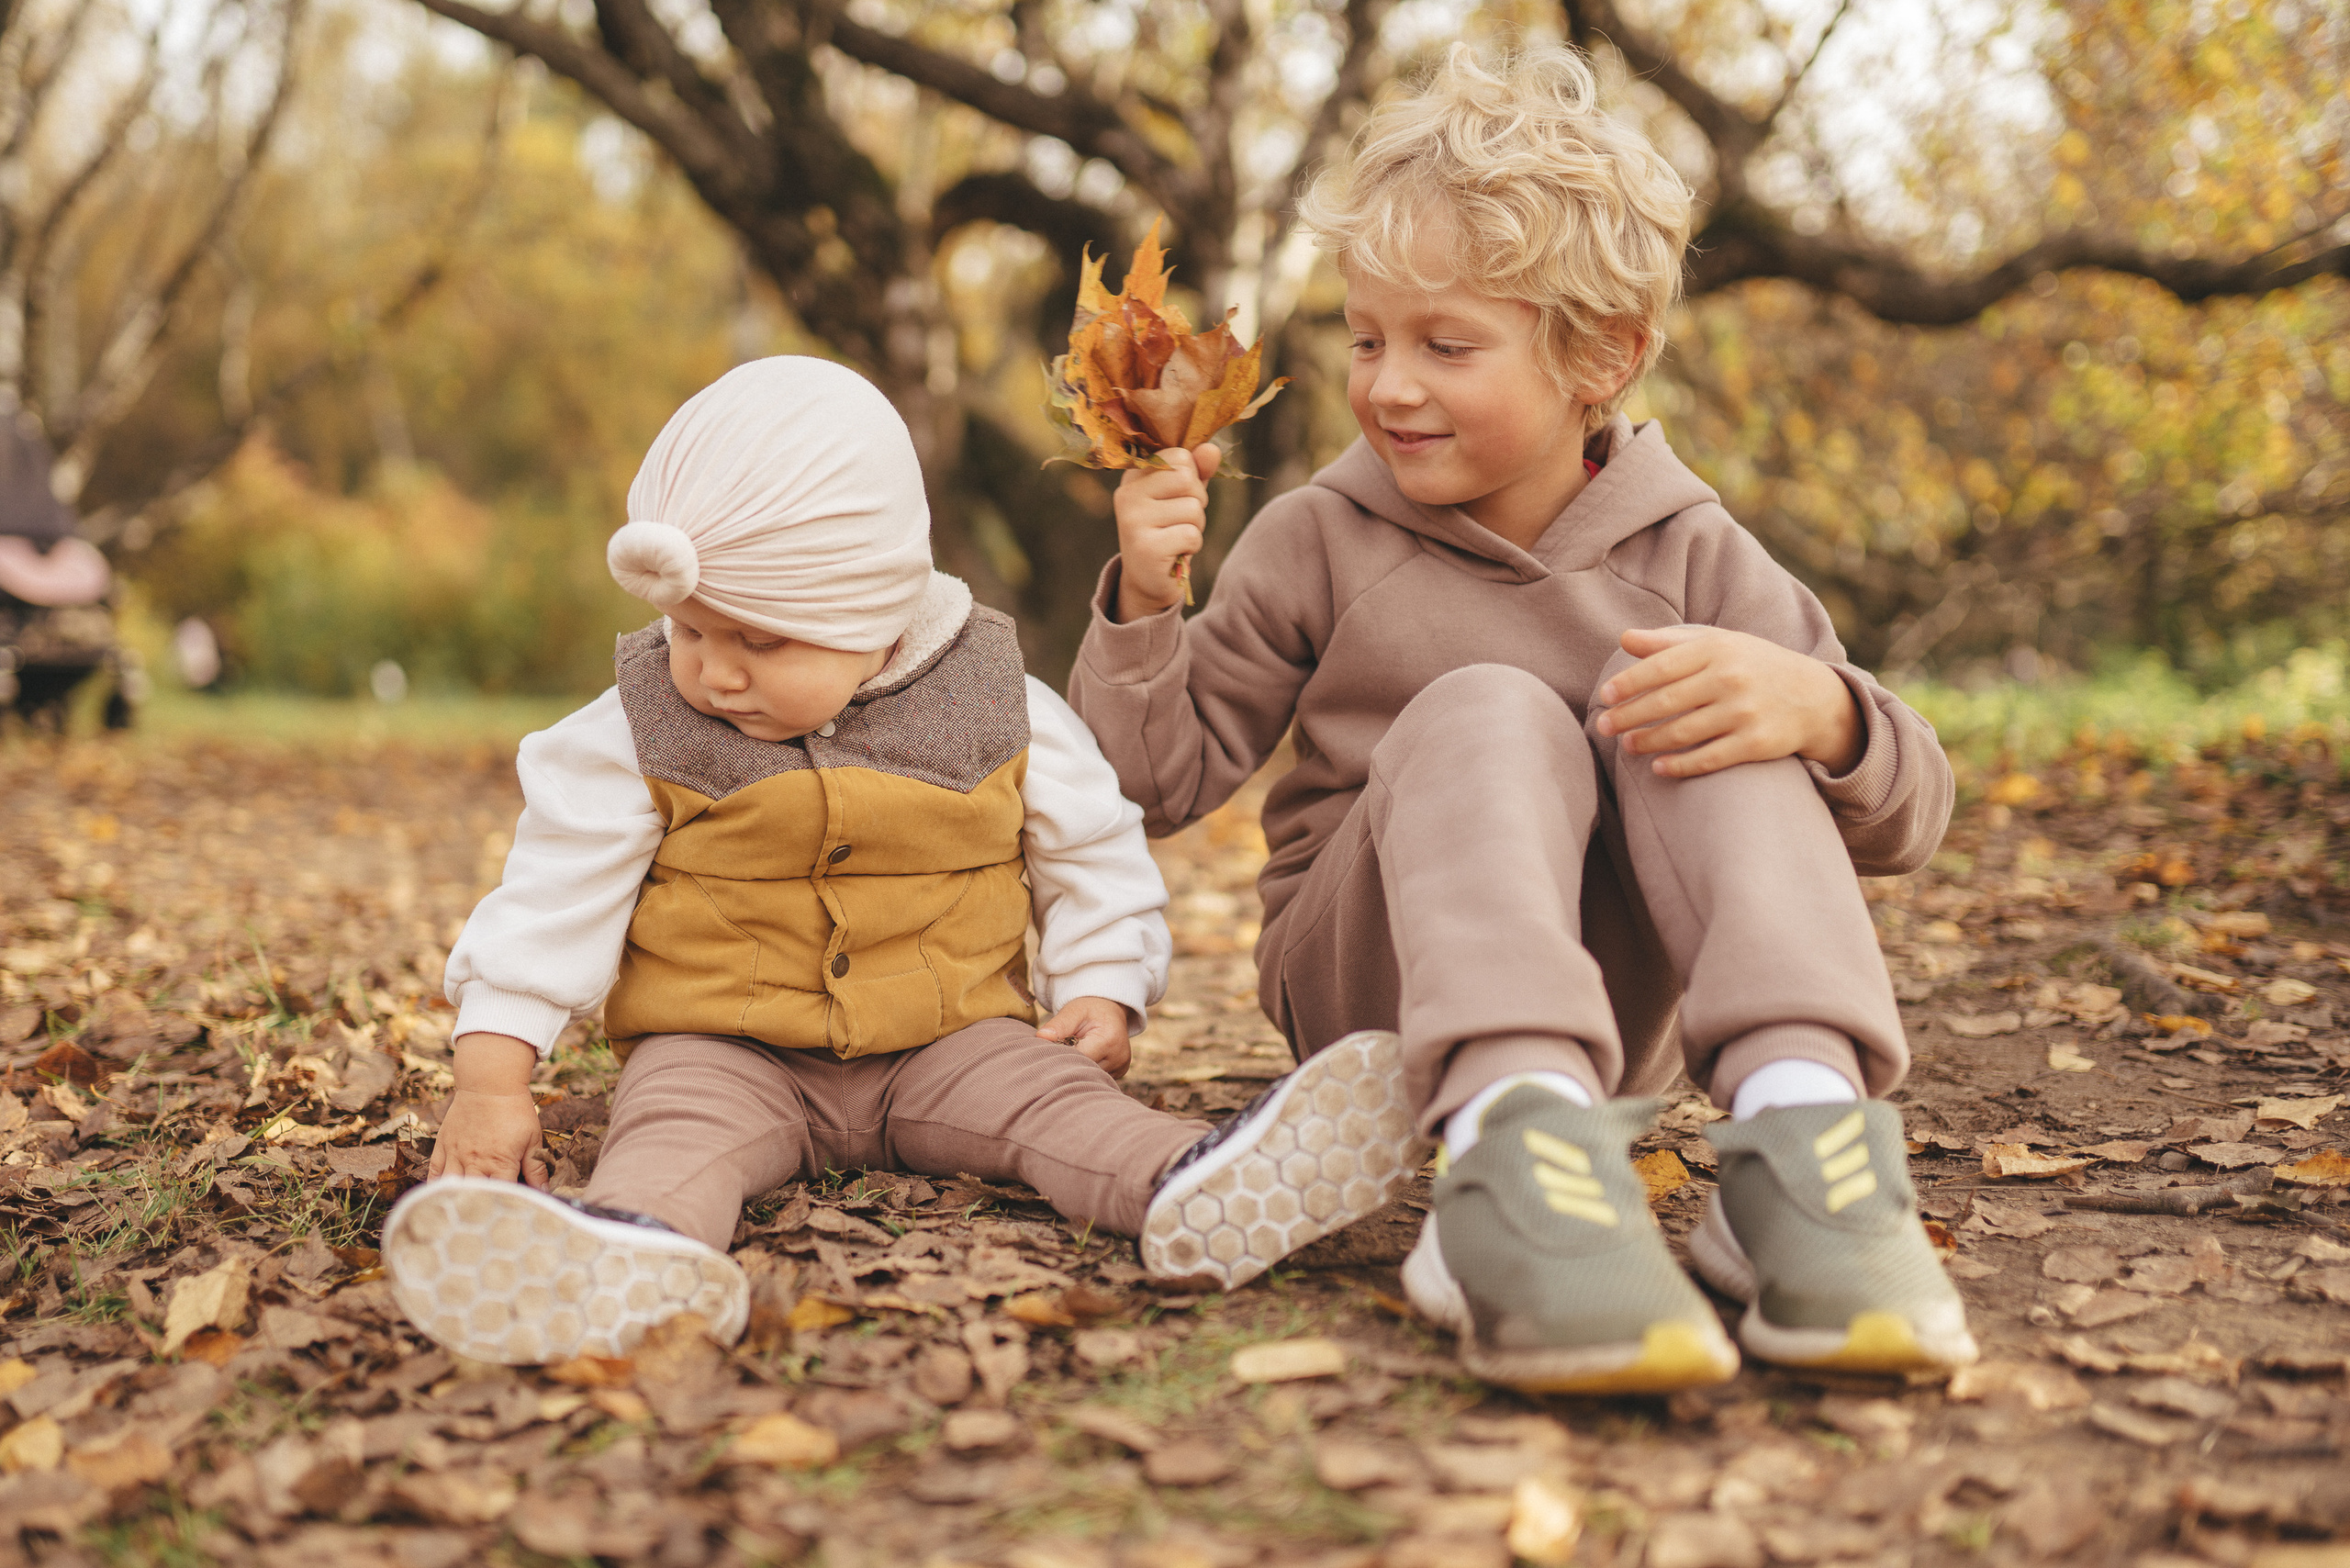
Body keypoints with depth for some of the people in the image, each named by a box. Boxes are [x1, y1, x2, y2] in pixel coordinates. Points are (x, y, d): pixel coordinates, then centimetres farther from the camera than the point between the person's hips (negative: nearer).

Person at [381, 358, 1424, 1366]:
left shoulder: (998, 713, -3)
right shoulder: (636, 738, -4)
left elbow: (1091, 851, 10)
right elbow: (553, 898, -2)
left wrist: (1101, 991, -3)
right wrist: (493, 1077, -10)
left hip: (949, 1043, 1)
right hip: (726, 1050, -1)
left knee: (1054, 1094, -24)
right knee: (678, 1121, -31)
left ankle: (1193, 1194, -49)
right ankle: (632, 1255, -61)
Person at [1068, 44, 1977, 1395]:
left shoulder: (1688, 559, 1)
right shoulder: (1319, 543, 2)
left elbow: (1912, 816, -5)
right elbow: (1163, 775, 2)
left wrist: (1812, 706, -28)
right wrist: (1145, 606, -16)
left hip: (1607, 1006, 1)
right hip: (1367, 990, -1)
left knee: (1703, 718, -23)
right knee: (1486, 714, -29)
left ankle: (1801, 1110, -44)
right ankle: (1512, 1145, -55)